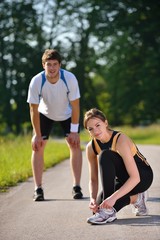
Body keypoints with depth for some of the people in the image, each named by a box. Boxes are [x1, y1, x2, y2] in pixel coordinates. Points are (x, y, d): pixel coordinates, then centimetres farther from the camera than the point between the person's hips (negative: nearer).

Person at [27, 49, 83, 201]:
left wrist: (74, 131, -19)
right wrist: (37, 135, -18)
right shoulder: (36, 81, -31)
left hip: (67, 114, 0)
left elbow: (75, 106, -20)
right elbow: (34, 110, -21)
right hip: (45, 114, 0)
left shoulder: (70, 79, -31)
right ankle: (38, 189, -5)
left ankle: (76, 187, -5)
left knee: (75, 144, -11)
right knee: (37, 147, -9)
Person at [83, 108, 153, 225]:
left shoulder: (120, 140, -28)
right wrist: (93, 199, -23)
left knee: (105, 156, -30)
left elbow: (135, 177, -34)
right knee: (97, 207, -16)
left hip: (143, 177, -7)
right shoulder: (91, 147, -9)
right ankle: (135, 199, 9)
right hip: (123, 180, 7)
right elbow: (93, 179, -3)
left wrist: (113, 197, -44)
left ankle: (109, 212, -29)